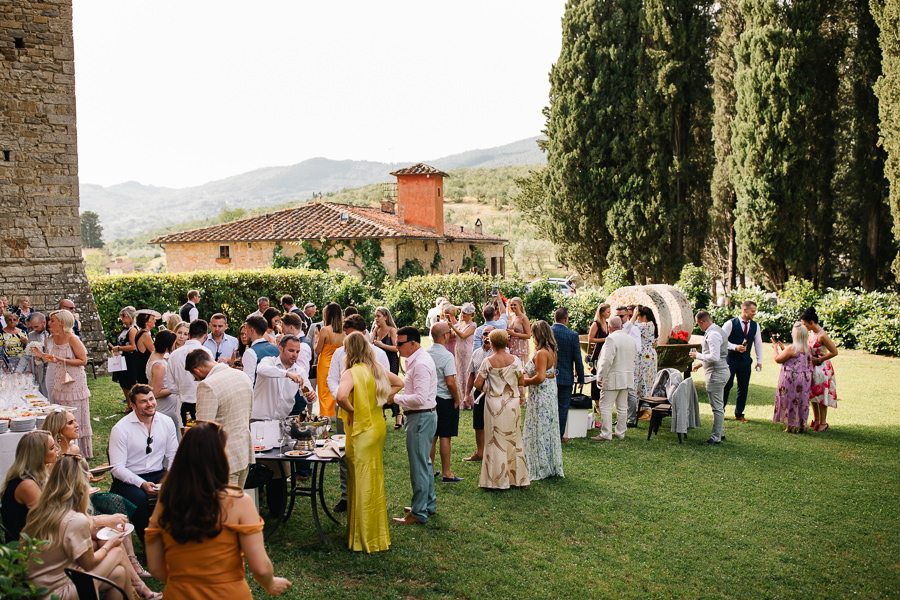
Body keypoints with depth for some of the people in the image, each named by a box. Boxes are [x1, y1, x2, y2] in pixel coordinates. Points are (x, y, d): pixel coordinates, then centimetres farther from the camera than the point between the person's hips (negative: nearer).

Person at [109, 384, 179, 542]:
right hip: (128, 480, -3)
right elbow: (117, 468, -12)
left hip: (158, 474, 3)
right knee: (139, 498, -35)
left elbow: (173, 456, 9)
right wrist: (142, 484, -26)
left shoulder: (166, 422, 4)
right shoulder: (120, 429, -9)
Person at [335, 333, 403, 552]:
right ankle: (378, 532, 31)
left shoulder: (351, 372, -18)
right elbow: (398, 383, 20)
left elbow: (341, 396, -36)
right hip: (378, 426, 8)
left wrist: (351, 411, -17)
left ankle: (366, 537, 10)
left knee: (363, 483, 1)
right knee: (375, 479, 18)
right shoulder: (377, 368, 5)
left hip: (362, 432, -8)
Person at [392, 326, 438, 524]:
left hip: (421, 417, -11)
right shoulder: (416, 360, 12)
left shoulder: (420, 364, -22)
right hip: (423, 416, 11)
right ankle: (429, 504, 33)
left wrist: (395, 398, -20)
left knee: (418, 467, -3)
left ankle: (419, 513, 5)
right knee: (425, 463, 21)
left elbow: (420, 398, -28)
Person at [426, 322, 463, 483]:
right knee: (445, 437, 1)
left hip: (429, 398, 6)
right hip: (445, 400, -6)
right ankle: (446, 474, 8)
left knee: (431, 436, 15)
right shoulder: (447, 356, -18)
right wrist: (457, 399, -8)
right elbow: (450, 383, -22)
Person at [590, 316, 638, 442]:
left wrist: (601, 377, -14)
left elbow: (607, 360, -21)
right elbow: (635, 357, 20)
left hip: (613, 379, -8)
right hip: (627, 378, 8)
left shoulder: (611, 339, -16)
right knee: (622, 407, 14)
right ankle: (620, 432, 20)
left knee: (606, 407, -4)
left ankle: (606, 434, -5)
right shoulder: (631, 339, 10)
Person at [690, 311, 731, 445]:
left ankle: (716, 437, 0)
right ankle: (720, 433, 27)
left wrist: (698, 356, -14)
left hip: (716, 373, -11)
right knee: (718, 405, 18)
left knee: (717, 407, -5)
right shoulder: (716, 330, 14)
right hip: (721, 370, 11)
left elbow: (715, 357, -26)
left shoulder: (713, 334, -20)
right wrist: (702, 363, 25)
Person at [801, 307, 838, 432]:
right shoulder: (812, 332, 5)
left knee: (820, 394, -1)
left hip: (822, 368, -9)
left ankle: (823, 422, 10)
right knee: (812, 394, 14)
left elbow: (834, 352, -22)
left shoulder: (822, 336, -22)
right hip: (812, 367, 9)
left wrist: (818, 360, -17)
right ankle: (816, 419, 27)